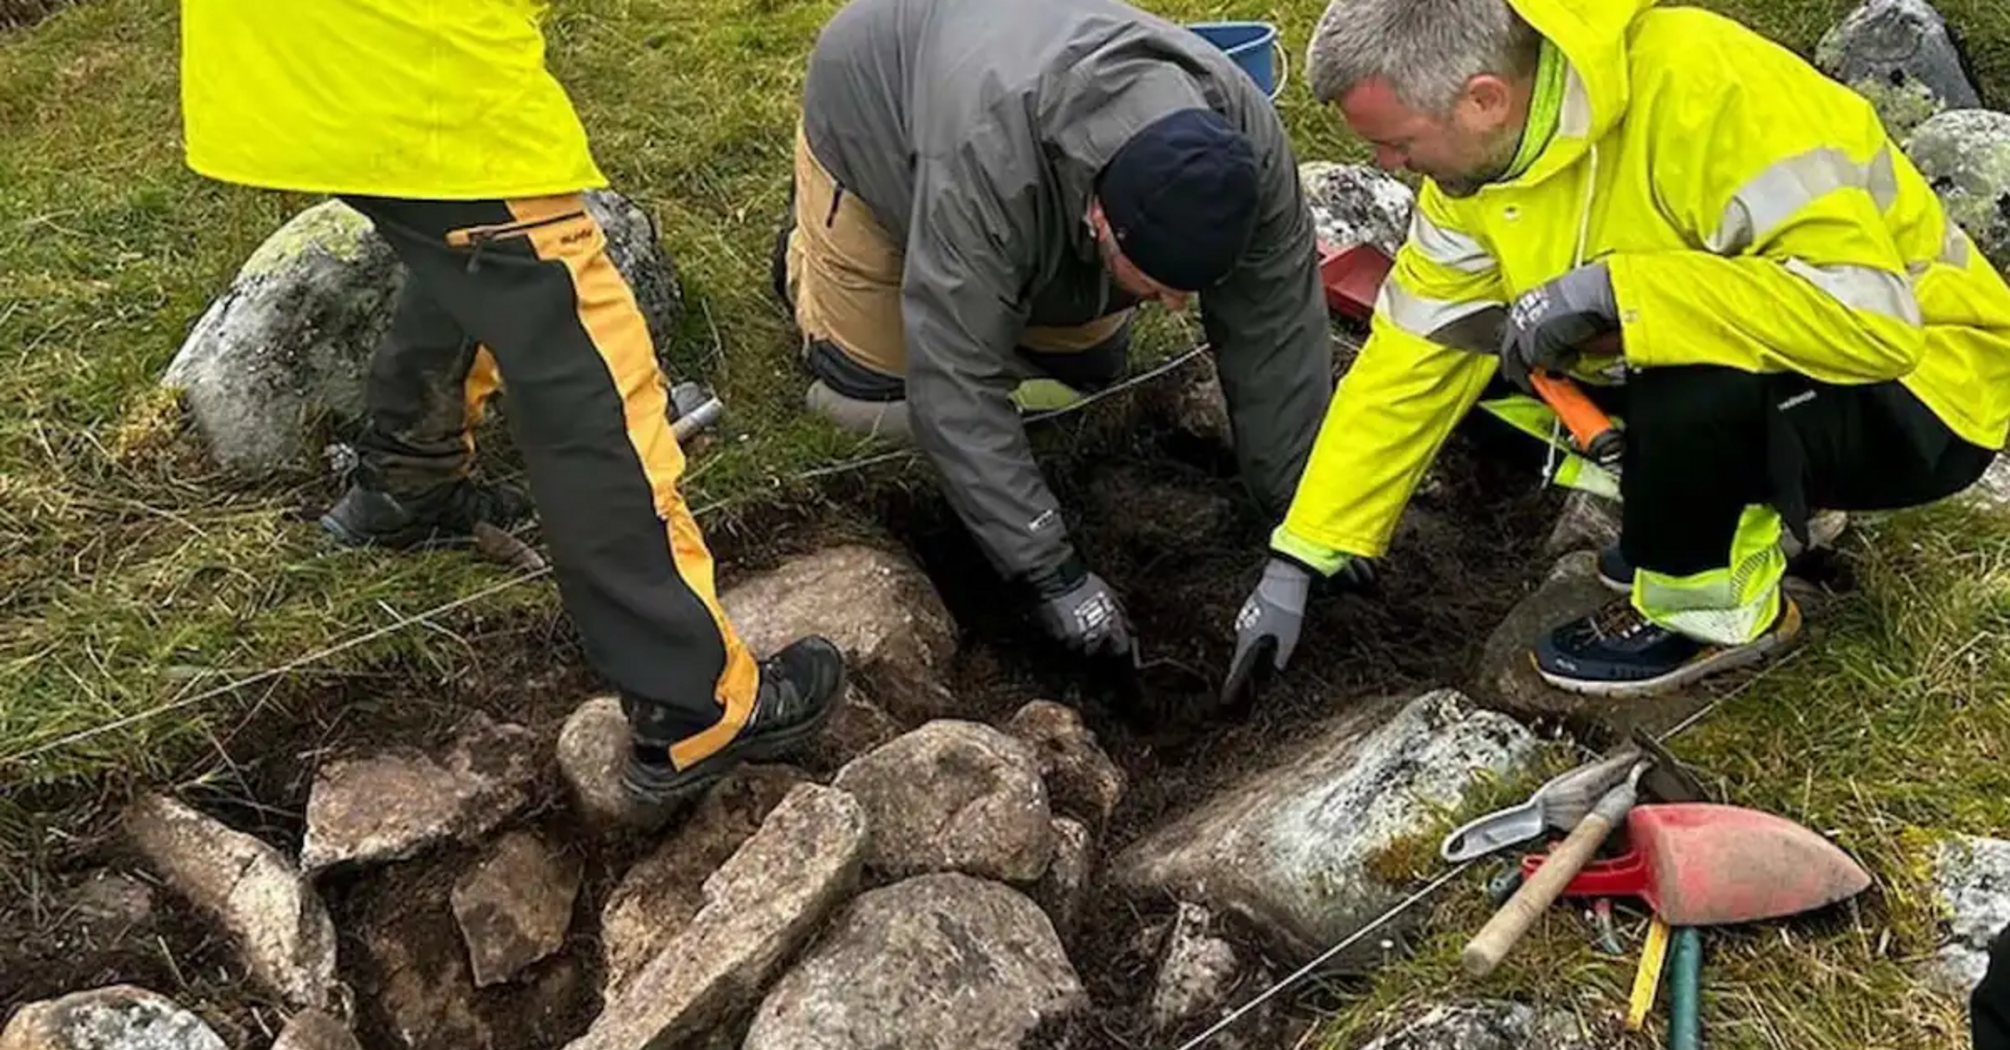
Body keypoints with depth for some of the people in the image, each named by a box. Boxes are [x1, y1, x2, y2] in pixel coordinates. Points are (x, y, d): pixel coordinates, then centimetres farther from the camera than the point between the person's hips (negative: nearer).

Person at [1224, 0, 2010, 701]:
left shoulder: (1704, 91, -32)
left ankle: (1718, 610, -5)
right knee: (1474, 349, -3)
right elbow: (1410, 359, -6)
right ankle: (1745, 511, 8)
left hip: (1918, 386, -7)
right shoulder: (1477, 153, -9)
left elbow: (1874, 317, -36)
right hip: (1720, 371, 7)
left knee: (1688, 396, -36)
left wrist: (1611, 288, -40)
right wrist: (1298, 560, -7)